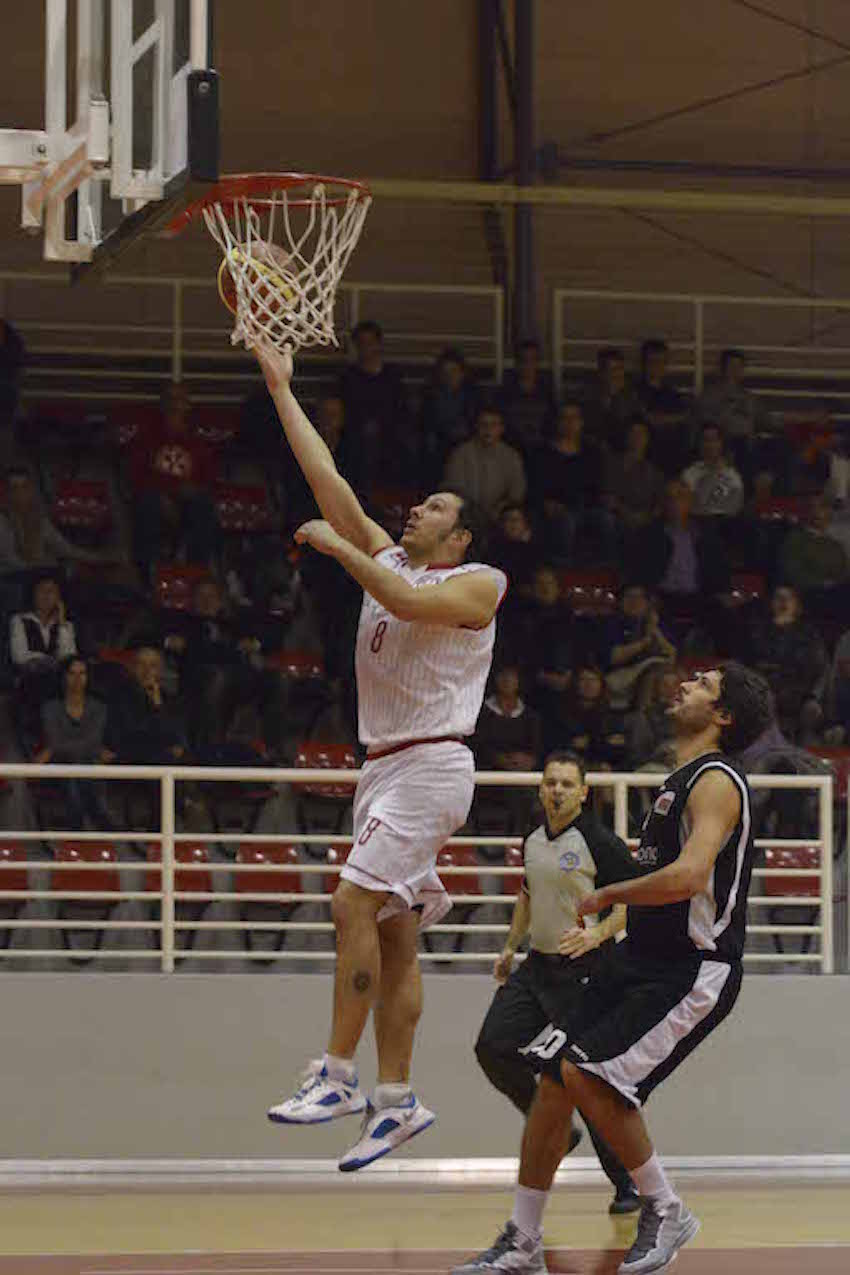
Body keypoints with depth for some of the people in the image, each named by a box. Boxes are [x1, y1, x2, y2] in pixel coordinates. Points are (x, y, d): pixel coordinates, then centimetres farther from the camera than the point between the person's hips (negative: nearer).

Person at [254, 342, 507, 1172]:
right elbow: (326, 480, 13)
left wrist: (338, 547, -15)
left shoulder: (477, 584, -3)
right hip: (386, 766, 8)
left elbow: (410, 602, -24)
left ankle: (337, 1075, -18)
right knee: (392, 936, 6)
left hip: (431, 766, -8)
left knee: (353, 903, -19)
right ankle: (396, 1099, 7)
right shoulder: (387, 561, 16)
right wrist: (280, 388, 9)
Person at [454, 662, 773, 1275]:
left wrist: (606, 896, -16)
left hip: (694, 971, -9)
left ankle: (666, 1211, -3)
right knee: (554, 1074, 3)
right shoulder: (681, 782, 16)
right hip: (642, 960, 9)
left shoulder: (717, 782, -15)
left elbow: (688, 877, -29)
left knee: (587, 1073, -21)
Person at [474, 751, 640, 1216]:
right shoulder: (533, 840, 11)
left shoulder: (600, 843, -11)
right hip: (537, 966, 7)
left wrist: (596, 934, -26)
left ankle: (628, 1183, 4)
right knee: (494, 1047, -7)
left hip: (582, 970, -7)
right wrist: (510, 947, 27)